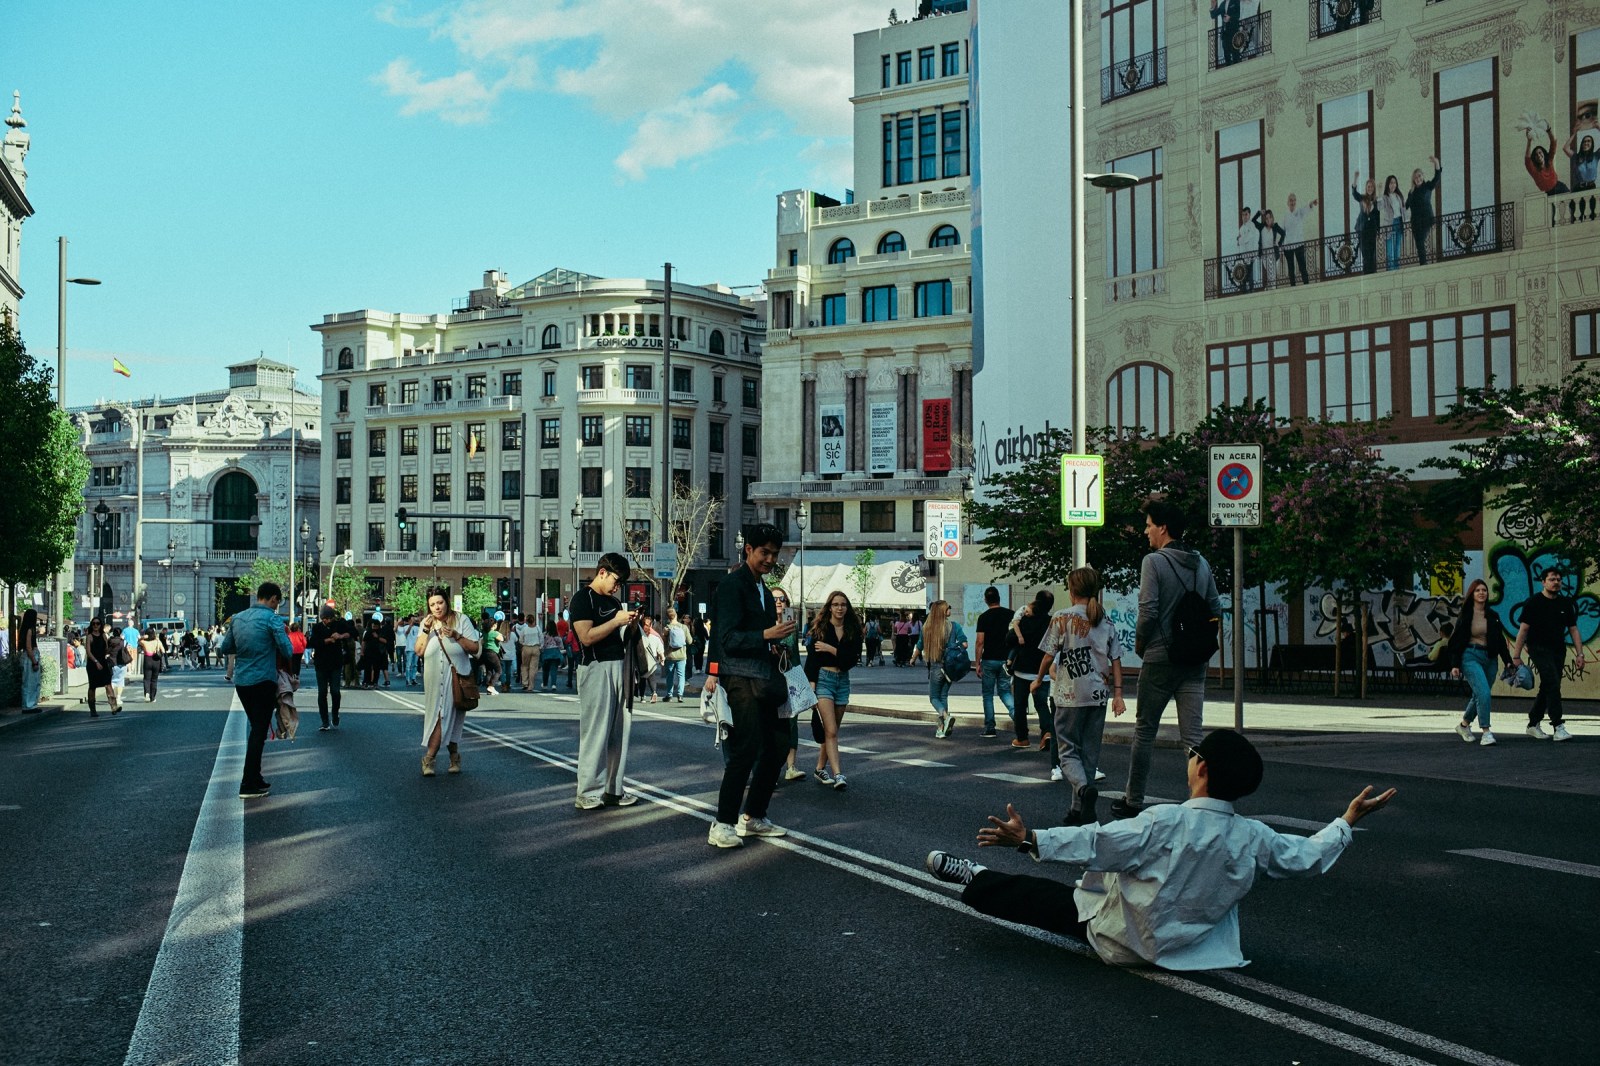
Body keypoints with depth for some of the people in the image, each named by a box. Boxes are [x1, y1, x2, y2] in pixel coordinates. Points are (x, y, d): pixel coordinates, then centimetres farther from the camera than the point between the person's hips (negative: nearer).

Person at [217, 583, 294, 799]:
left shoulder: (238, 618, 9)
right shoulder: (272, 619, -11)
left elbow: (225, 648, 15)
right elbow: (287, 652, -13)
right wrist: (284, 635, 5)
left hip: (241, 682, 7)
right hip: (263, 682, -7)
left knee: (256, 730, 18)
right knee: (259, 732, -2)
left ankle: (255, 778, 22)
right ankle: (249, 785, -3)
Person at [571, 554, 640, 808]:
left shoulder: (614, 601, 18)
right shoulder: (583, 598, -6)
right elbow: (587, 636, -18)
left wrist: (630, 623, 6)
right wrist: (617, 621, -15)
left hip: (619, 667, 8)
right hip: (596, 669, -8)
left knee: (619, 732, 9)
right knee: (595, 733, -5)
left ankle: (613, 789, 15)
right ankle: (588, 794, 0)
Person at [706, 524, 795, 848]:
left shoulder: (762, 589, 20)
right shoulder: (732, 586, -8)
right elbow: (729, 640, -16)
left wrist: (776, 645, 8)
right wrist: (767, 635, -24)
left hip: (763, 681, 9)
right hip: (740, 679, -9)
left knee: (778, 745, 10)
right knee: (747, 748, -15)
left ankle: (753, 817, 21)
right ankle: (723, 825, -10)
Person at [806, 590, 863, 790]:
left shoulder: (853, 631, 5)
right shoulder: (820, 628, -2)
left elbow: (853, 658, -5)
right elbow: (812, 658, -6)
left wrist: (831, 649, -13)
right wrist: (811, 684, -15)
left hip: (843, 680, 4)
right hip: (823, 678, -4)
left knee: (832, 730, 10)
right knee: (831, 730, -13)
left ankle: (820, 769, 23)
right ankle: (837, 774, -19)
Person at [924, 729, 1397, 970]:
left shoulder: (1164, 823, -27)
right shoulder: (1254, 838, -13)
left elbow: (1096, 844, -26)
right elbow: (1309, 857, 2)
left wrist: (1030, 841, -23)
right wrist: (1348, 820, 16)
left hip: (1117, 938, -5)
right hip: (1185, 944, 5)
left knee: (1036, 895, 11)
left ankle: (976, 879, 31)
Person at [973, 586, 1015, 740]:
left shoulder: (983, 617, -8)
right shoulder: (1010, 615, 2)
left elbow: (980, 643, -10)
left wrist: (977, 664, -5)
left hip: (989, 660, -3)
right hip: (1006, 659, 3)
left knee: (988, 694, 8)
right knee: (1005, 691, 13)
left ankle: (989, 728, 8)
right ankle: (1016, 714, -14)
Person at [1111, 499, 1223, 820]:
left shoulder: (1154, 561, -10)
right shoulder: (1201, 564, 9)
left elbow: (1148, 610, -17)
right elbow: (1216, 609, 11)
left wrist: (1139, 644, -2)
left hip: (1159, 659, -5)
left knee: (1144, 731, 8)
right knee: (1192, 735, 3)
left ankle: (1133, 801, 17)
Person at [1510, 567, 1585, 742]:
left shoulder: (1566, 604, 9)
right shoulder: (1533, 602, -6)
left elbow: (1573, 630, 11)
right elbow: (1523, 629, -7)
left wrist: (1579, 654, 2)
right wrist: (1516, 656, -10)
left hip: (1558, 649, 6)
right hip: (1539, 648, -6)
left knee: (1547, 688, 9)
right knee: (1552, 684, -18)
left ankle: (1533, 725, 21)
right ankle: (1558, 727, -20)